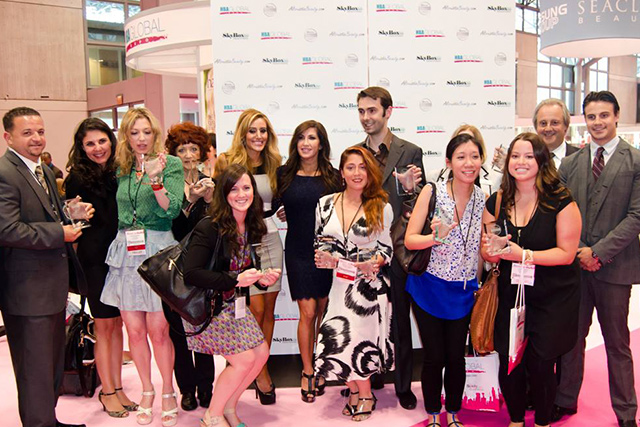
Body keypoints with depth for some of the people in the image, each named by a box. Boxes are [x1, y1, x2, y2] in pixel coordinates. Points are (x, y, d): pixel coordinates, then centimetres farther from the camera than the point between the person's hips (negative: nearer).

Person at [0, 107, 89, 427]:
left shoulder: (43, 170, 14)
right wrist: (60, 233, -20)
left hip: (52, 286, 10)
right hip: (28, 290, -10)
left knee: (53, 362, 22)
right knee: (36, 367, 3)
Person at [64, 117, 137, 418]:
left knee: (117, 324, 11)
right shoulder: (77, 179, -6)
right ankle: (107, 392, 18)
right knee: (104, 325, 4)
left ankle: (117, 387, 24)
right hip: (95, 259, -4)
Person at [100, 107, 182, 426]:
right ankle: (146, 390, 27)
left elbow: (171, 210, -11)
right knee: (134, 330, 9)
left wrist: (155, 178, -22)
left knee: (158, 330, -1)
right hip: (125, 252, 4)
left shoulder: (171, 164, -1)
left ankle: (168, 393, 19)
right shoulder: (121, 169, 12)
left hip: (157, 250, -4)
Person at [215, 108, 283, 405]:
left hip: (270, 240, 5)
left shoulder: (273, 164, 9)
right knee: (256, 309, -5)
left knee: (269, 308, 7)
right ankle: (260, 372, 12)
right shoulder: (227, 162, -4)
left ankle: (261, 366, 23)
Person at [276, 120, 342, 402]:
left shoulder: (333, 176, 2)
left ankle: (319, 368, 26)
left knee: (323, 311, 9)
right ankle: (307, 372, 15)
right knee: (308, 312, -1)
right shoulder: (284, 174, 3)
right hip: (298, 253, 0)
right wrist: (279, 213, -7)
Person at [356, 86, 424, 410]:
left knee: (400, 321, 10)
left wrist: (410, 189, -23)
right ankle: (371, 376, 34)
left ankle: (403, 385, 27)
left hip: (396, 250, -3)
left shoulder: (410, 152, -4)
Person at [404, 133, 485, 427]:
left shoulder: (483, 198, -4)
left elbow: (483, 246, 6)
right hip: (429, 287, -2)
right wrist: (436, 237, -31)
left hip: (463, 291, 3)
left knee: (456, 358, 11)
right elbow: (409, 240, -14)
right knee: (433, 358, 7)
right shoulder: (432, 192, -13)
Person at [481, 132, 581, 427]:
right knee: (509, 362, 1)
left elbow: (567, 253, -13)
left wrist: (522, 254, -23)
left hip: (552, 299, -3)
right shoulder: (496, 203, 2)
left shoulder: (561, 201, -10)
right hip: (510, 295, 3)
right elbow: (487, 253, 8)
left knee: (540, 364, 0)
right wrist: (491, 250, -16)